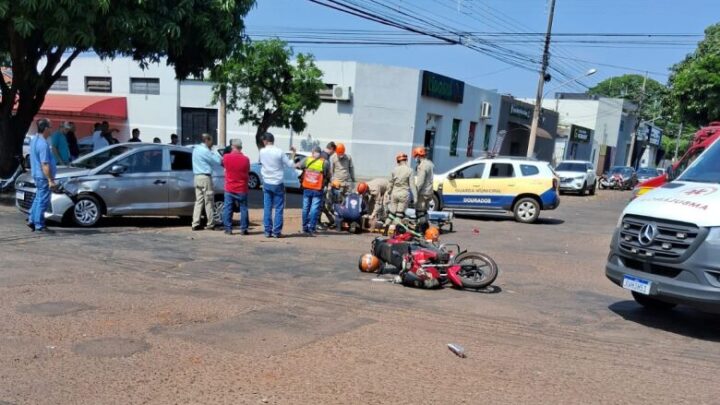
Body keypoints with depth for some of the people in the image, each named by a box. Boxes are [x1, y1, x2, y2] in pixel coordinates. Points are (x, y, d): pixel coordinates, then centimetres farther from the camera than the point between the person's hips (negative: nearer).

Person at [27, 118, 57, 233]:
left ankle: (31, 220, 24)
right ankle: (39, 225, 5)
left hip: (36, 175, 10)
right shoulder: (43, 144, -21)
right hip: (43, 176, -10)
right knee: (42, 201, -1)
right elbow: (45, 164, -24)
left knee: (38, 199, 20)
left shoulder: (34, 140, 10)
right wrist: (50, 180, -22)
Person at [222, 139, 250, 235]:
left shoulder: (226, 157, -8)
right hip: (242, 189, -1)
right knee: (243, 209, 7)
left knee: (228, 209, 8)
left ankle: (228, 229, 9)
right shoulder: (245, 159, -10)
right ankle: (243, 229, 7)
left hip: (229, 188, 1)